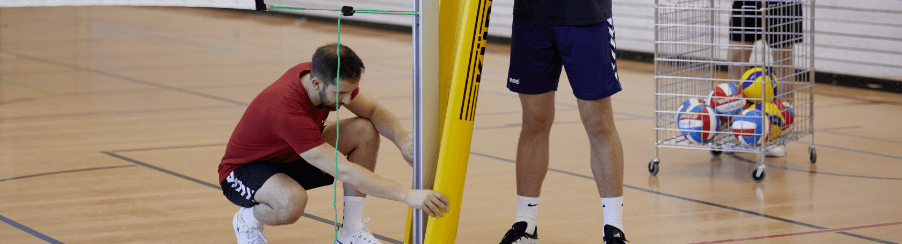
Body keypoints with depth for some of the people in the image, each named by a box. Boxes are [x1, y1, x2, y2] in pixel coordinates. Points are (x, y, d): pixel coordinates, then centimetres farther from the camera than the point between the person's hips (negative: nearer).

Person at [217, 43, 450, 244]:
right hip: (243, 171, -8)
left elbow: (374, 111, -3)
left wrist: (404, 143, -24)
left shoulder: (331, 78, -17)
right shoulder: (289, 111, -40)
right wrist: (408, 195, -44)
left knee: (365, 131, -14)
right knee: (293, 202, -42)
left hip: (290, 157, 8)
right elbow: (343, 171, -42)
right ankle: (247, 220, -6)